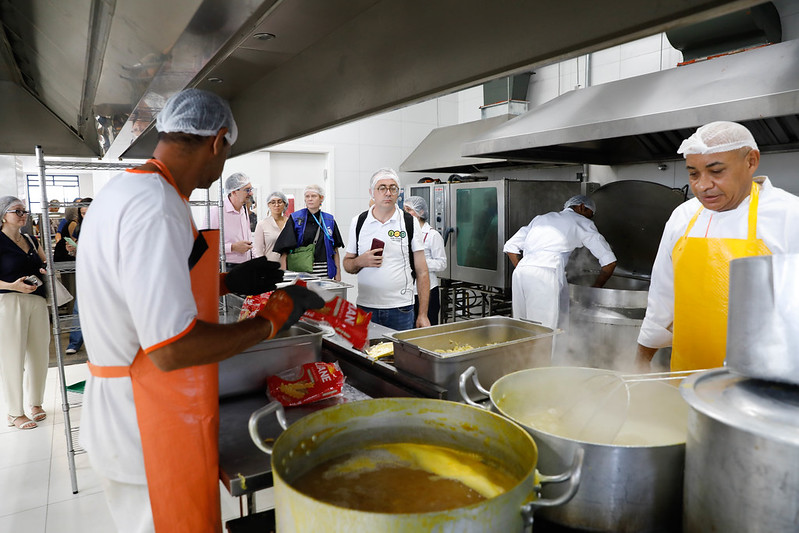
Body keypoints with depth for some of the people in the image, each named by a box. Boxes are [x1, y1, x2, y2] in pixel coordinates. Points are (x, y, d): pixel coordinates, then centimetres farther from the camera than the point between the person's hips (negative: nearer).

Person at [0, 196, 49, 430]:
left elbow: (46, 264, 27)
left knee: (39, 353, 7)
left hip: (37, 301, 6)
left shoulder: (31, 240, 15)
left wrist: (46, 271, 6)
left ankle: (36, 403, 23)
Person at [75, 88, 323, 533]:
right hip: (150, 434, -10)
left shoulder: (125, 191, 8)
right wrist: (273, 319, -19)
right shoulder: (156, 209, -26)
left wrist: (228, 282, 16)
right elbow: (171, 349, -30)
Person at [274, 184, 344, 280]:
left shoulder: (329, 220, 10)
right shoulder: (295, 218, 2)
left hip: (324, 272, 2)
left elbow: (335, 249, 12)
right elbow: (284, 250, -2)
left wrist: (338, 273, 8)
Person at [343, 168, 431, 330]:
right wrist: (361, 262, -11)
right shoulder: (358, 222, 5)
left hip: (401, 310, -1)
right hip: (365, 307, 2)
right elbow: (347, 265, 12)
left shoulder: (410, 223, 1)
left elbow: (422, 272, 0)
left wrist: (423, 314, -7)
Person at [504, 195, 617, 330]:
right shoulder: (582, 222, 18)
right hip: (547, 273, -6)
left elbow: (509, 246, 25)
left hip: (520, 272, 6)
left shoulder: (542, 218, 31)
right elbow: (610, 261, 16)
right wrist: (595, 288, 27)